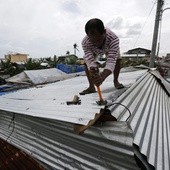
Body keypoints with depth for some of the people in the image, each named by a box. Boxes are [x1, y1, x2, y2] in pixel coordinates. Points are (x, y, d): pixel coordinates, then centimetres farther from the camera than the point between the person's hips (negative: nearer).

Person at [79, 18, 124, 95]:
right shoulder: (85, 42, -41)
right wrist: (93, 74, -68)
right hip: (93, 51, 1)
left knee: (117, 60, -19)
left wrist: (102, 77, -71)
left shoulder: (113, 38, -46)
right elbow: (90, 62, -45)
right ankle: (91, 87, -10)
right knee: (87, 62, -20)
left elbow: (111, 61, -53)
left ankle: (116, 81, 6)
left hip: (109, 47, 0)